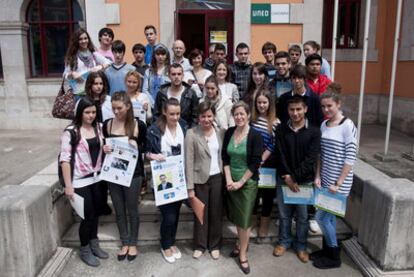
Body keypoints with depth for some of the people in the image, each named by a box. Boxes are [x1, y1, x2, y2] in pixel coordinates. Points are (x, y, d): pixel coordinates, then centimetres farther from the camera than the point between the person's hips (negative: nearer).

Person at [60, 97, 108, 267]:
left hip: (97, 178, 6)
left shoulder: (98, 128, 5)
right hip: (80, 181, -6)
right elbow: (65, 159, -15)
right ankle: (84, 250, 23)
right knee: (88, 215, 2)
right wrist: (68, 185, -17)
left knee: (96, 212, 15)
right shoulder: (71, 132, -14)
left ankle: (94, 244, 34)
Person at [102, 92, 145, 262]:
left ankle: (133, 244, 29)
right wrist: (104, 149, -13)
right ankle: (124, 243, 31)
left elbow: (146, 147, -1)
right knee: (119, 210, 13)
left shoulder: (137, 124, -8)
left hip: (133, 173, -3)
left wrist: (136, 146, -22)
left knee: (132, 209, 10)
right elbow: (104, 146, 10)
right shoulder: (107, 124, 0)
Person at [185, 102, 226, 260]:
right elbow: (189, 162, -10)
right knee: (201, 213, 10)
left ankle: (215, 245, 31)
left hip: (218, 178, 3)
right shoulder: (191, 134, -9)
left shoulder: (221, 132, 1)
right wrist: (190, 187, -11)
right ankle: (200, 245, 29)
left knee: (216, 213, 12)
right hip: (200, 179, -2)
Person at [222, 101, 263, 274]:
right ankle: (241, 242, 39)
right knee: (235, 216, 16)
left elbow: (255, 163, -14)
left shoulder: (255, 135, -12)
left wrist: (240, 182, -13)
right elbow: (225, 157, 1)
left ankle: (243, 255, 19)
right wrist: (228, 179, -8)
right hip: (231, 181, 4)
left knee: (244, 218, 3)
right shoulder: (229, 133, 1)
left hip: (248, 182, -4)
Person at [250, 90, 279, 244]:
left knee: (267, 193, 8)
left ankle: (264, 227, 22)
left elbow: (273, 146, -11)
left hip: (267, 163, -3)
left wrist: (261, 160, -14)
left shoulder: (275, 122, -9)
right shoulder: (252, 119, 2)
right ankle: (252, 221, 30)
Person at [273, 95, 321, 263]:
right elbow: (280, 156, -6)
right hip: (284, 180, 1)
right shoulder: (281, 130, -2)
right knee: (284, 214, 14)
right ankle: (284, 241, 33)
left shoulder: (314, 132, -6)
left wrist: (294, 177, -16)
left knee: (303, 216, 12)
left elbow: (311, 159, -12)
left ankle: (300, 245, 31)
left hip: (305, 181, -1)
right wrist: (287, 177, -14)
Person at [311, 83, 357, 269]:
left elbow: (350, 158, -16)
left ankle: (334, 256, 17)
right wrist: (318, 176, 1)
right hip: (325, 180, 6)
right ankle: (327, 249, 33)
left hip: (339, 182, -6)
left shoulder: (348, 126, -13)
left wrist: (338, 183, -16)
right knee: (329, 215, 16)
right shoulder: (324, 125, 6)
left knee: (321, 216, -1)